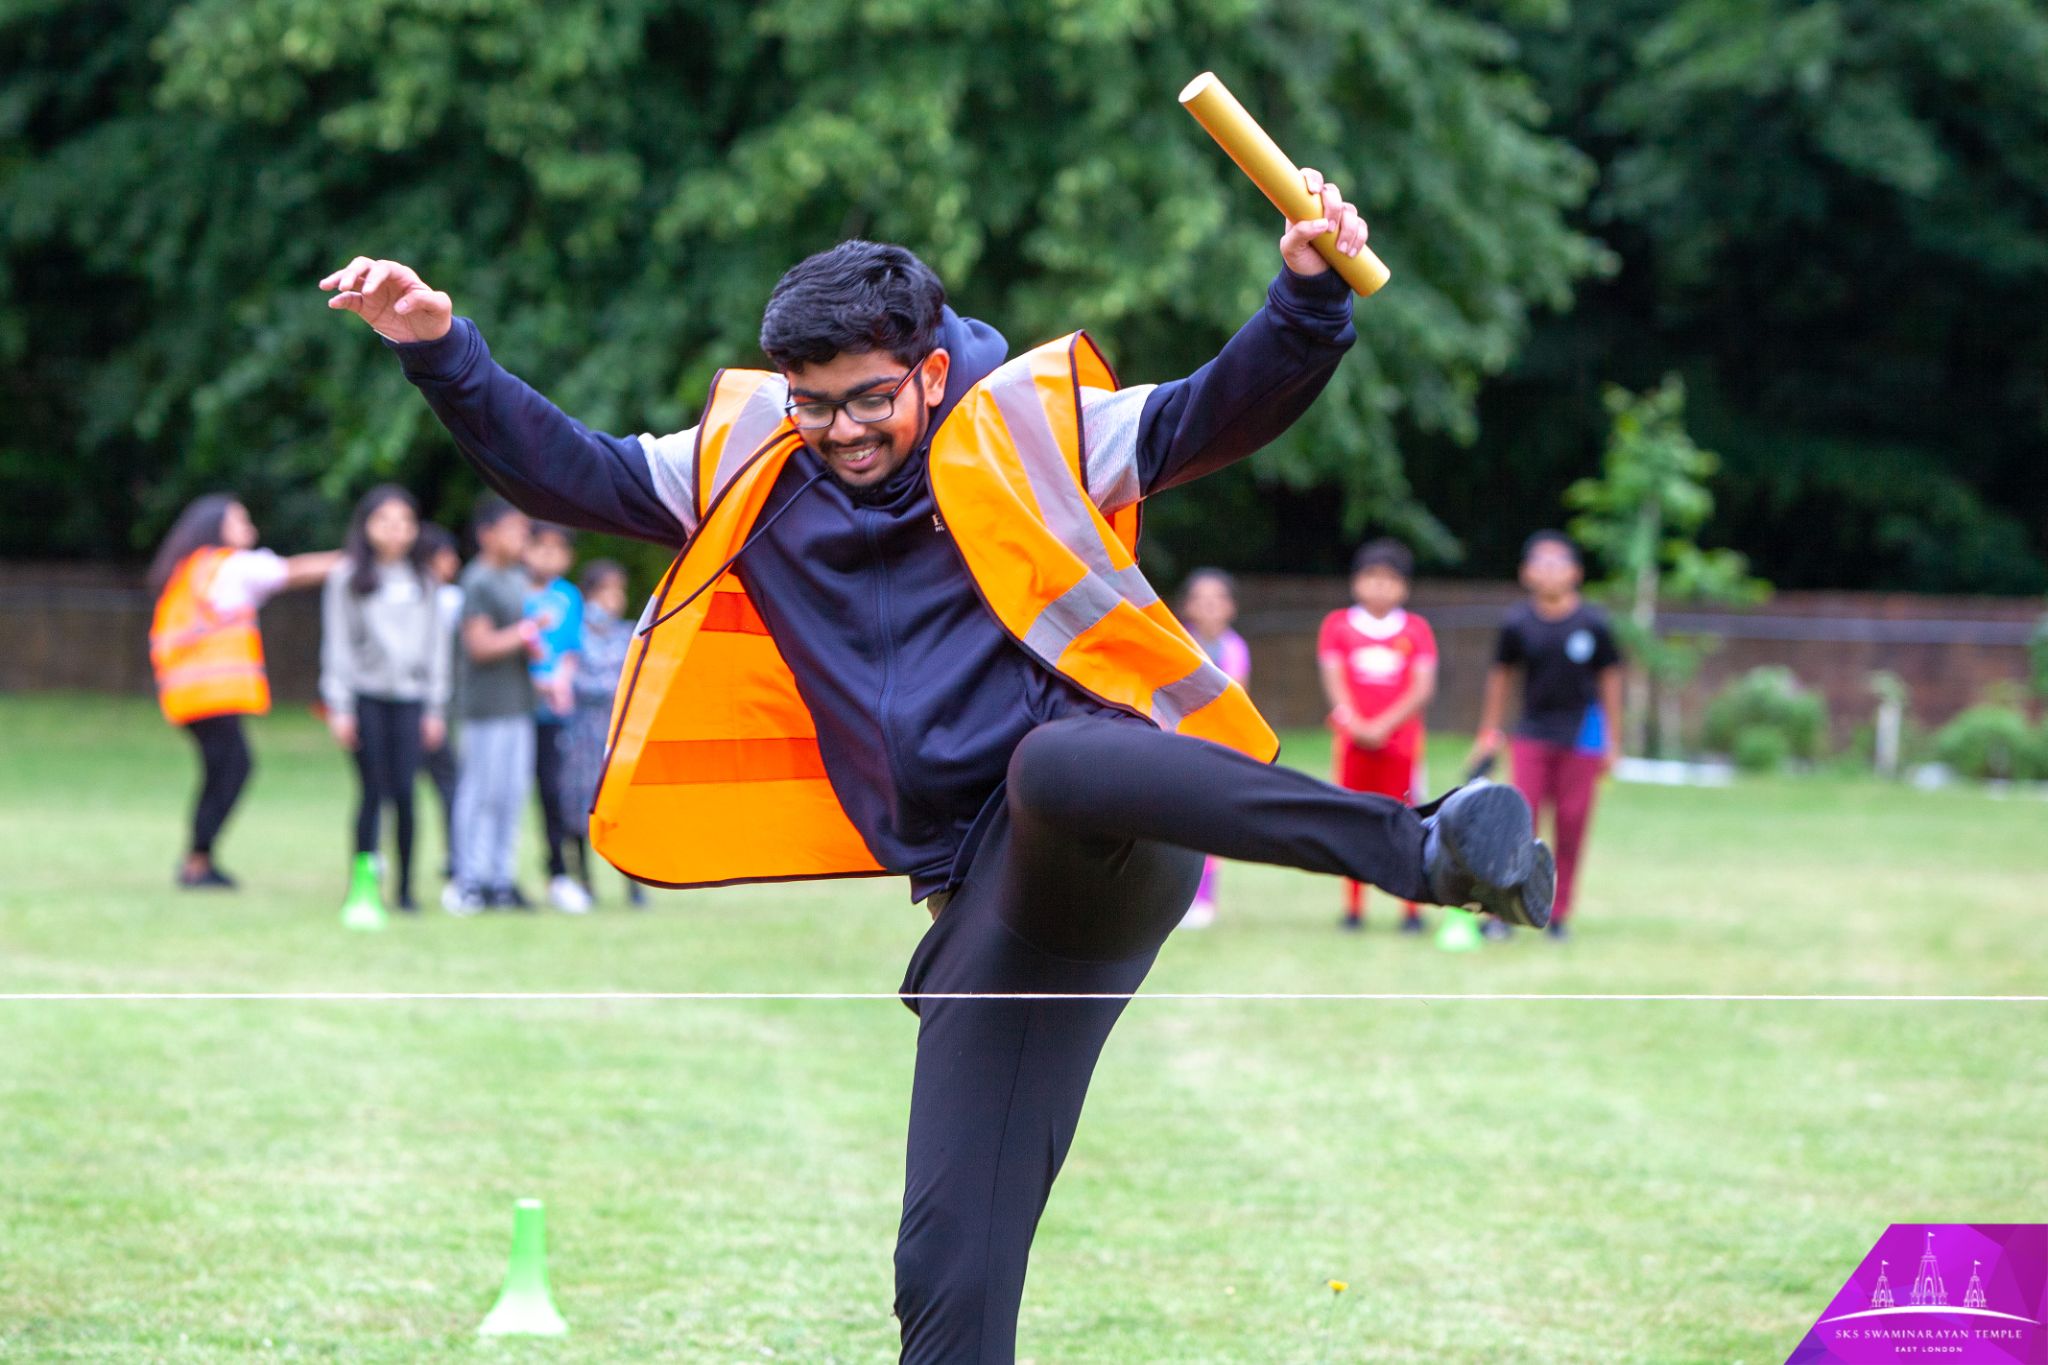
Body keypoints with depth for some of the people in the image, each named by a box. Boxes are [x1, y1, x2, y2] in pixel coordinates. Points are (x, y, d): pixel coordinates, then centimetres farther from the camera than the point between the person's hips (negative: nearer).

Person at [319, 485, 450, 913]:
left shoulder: (422, 581, 12)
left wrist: (436, 708, 10)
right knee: (373, 790, -4)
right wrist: (339, 707, -4)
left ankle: (406, 887, 2)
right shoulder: (347, 577, 3)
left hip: (409, 697, 2)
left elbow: (435, 645, 14)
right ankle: (363, 881, 1)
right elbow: (337, 644, 2)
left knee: (405, 792, -4)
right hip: (366, 696, -2)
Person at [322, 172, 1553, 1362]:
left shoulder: (1033, 427, 4)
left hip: (1109, 830, -5)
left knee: (1056, 769, -43)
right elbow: (567, 472, 18)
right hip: (991, 906, 5)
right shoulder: (748, 471, 14)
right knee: (949, 1260, -4)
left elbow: (1227, 410, -4)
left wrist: (1308, 296, -21)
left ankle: (1427, 853, -46)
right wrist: (442, 351, 7)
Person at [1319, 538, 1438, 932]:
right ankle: (1353, 909, 9)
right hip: (1354, 739, 1)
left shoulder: (1416, 629, 6)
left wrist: (1382, 725, -12)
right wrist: (1356, 722, -15)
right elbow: (1334, 679, 0)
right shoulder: (1338, 625, 8)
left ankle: (1412, 909, 0)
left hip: (1401, 740, -1)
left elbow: (1423, 688, -1)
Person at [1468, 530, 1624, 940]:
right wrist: (1489, 733, 12)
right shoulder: (1518, 624, -3)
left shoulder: (1592, 623, -4)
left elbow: (1610, 678, 4)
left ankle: (1558, 915, 11)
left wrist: (1613, 741, 6)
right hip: (1532, 733, 0)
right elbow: (1501, 674, 9)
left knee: (1571, 825, 2)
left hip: (1582, 735, 0)